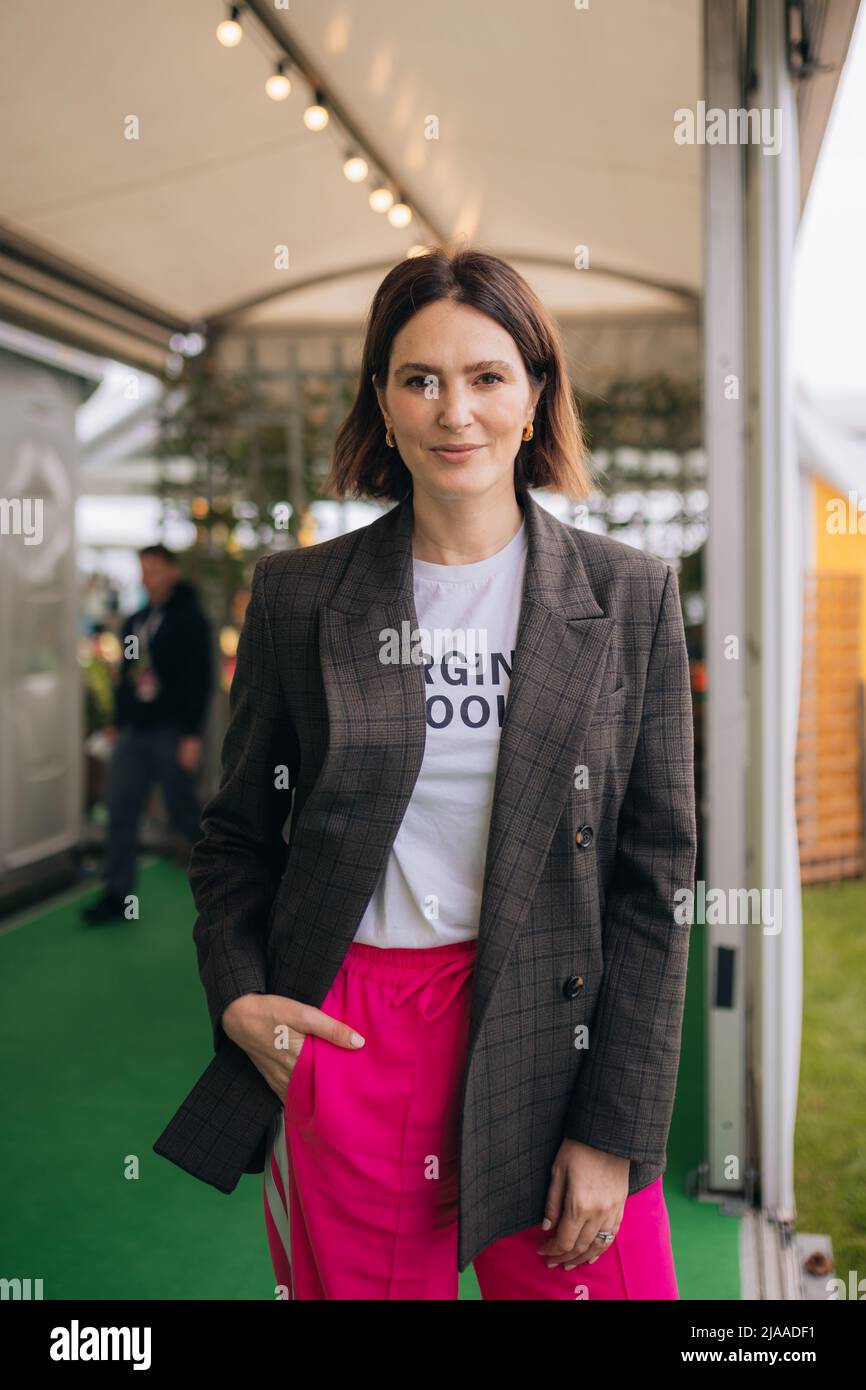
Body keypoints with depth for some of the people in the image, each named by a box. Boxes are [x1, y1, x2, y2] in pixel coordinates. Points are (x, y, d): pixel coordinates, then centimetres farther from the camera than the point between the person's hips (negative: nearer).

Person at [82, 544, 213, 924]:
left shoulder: (190, 620, -7)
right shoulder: (135, 622, 15)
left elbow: (199, 681, -12)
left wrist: (192, 735, -17)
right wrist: (117, 723, 17)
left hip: (171, 733, -7)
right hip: (133, 732, 7)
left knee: (184, 812, 2)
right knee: (121, 811, 1)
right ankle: (117, 895, 6)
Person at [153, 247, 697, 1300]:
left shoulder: (628, 596, 0)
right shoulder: (299, 595, 3)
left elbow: (656, 877, -1)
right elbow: (237, 835, 13)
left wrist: (616, 1128, -5)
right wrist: (235, 993, -5)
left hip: (553, 1034, 0)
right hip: (342, 1045, 1)